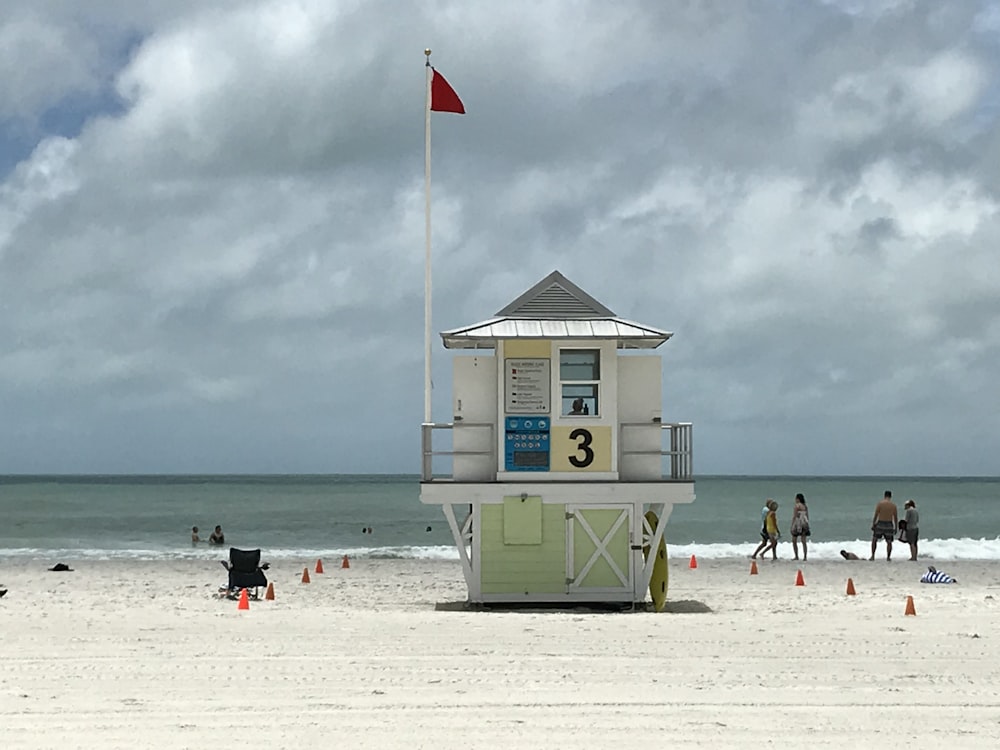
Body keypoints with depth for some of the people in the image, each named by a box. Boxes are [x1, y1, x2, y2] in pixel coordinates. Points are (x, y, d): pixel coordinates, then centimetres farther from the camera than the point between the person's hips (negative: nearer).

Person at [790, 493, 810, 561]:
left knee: (794, 541, 5)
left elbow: (794, 516, -15)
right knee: (804, 542, 7)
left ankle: (796, 556, 2)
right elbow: (807, 517, 14)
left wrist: (792, 526, -13)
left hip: (797, 524, -7)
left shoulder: (797, 505, -11)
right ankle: (805, 556, 1)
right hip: (804, 524, 7)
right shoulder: (805, 506, 11)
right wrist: (806, 525, 20)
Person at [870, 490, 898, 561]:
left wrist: (873, 525, -4)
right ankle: (888, 557, 4)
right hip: (889, 525, 1)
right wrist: (895, 528, 11)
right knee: (889, 542, 10)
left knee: (874, 540, 12)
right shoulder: (893, 505, 2)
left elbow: (876, 515, -9)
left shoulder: (880, 503, -5)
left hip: (880, 524, -1)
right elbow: (896, 518, 3)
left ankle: (872, 556, 6)